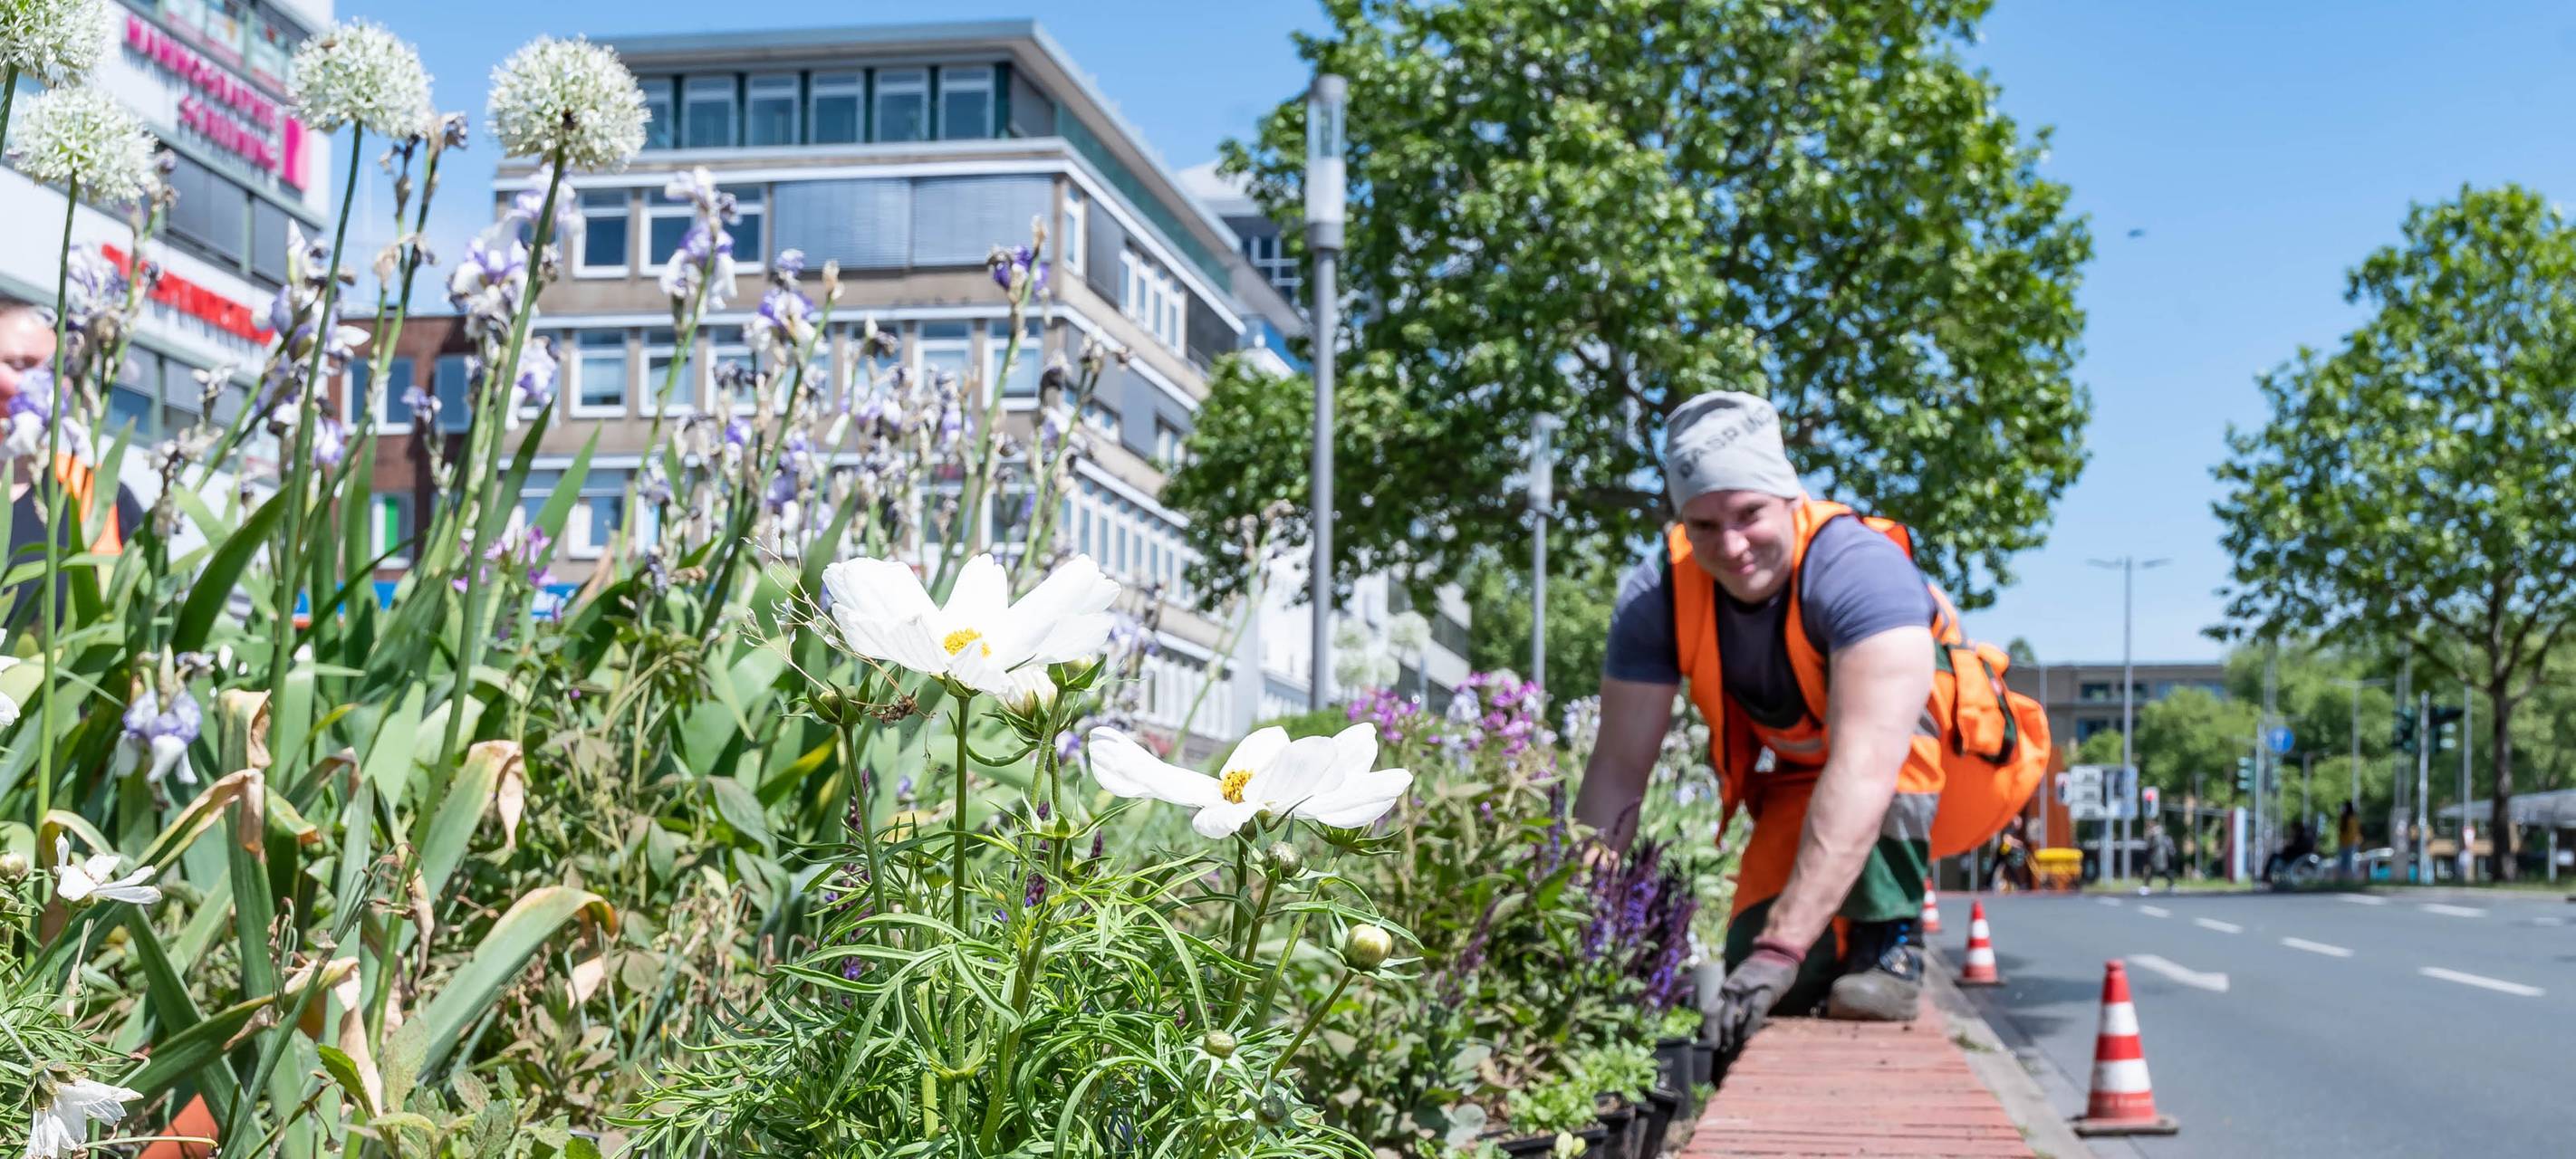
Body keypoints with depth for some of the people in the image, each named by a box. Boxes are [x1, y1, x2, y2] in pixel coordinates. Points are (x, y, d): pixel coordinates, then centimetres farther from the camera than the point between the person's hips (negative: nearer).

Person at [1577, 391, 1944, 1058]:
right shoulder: (1658, 595, -20)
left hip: (1950, 769, -5)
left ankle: (1890, 942, -13)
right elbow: (1619, 770, -17)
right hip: (1799, 786, 5)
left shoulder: (1860, 569, -36)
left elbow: (1864, 769, -45)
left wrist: (1782, 948, -51)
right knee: (1765, 976, -14)